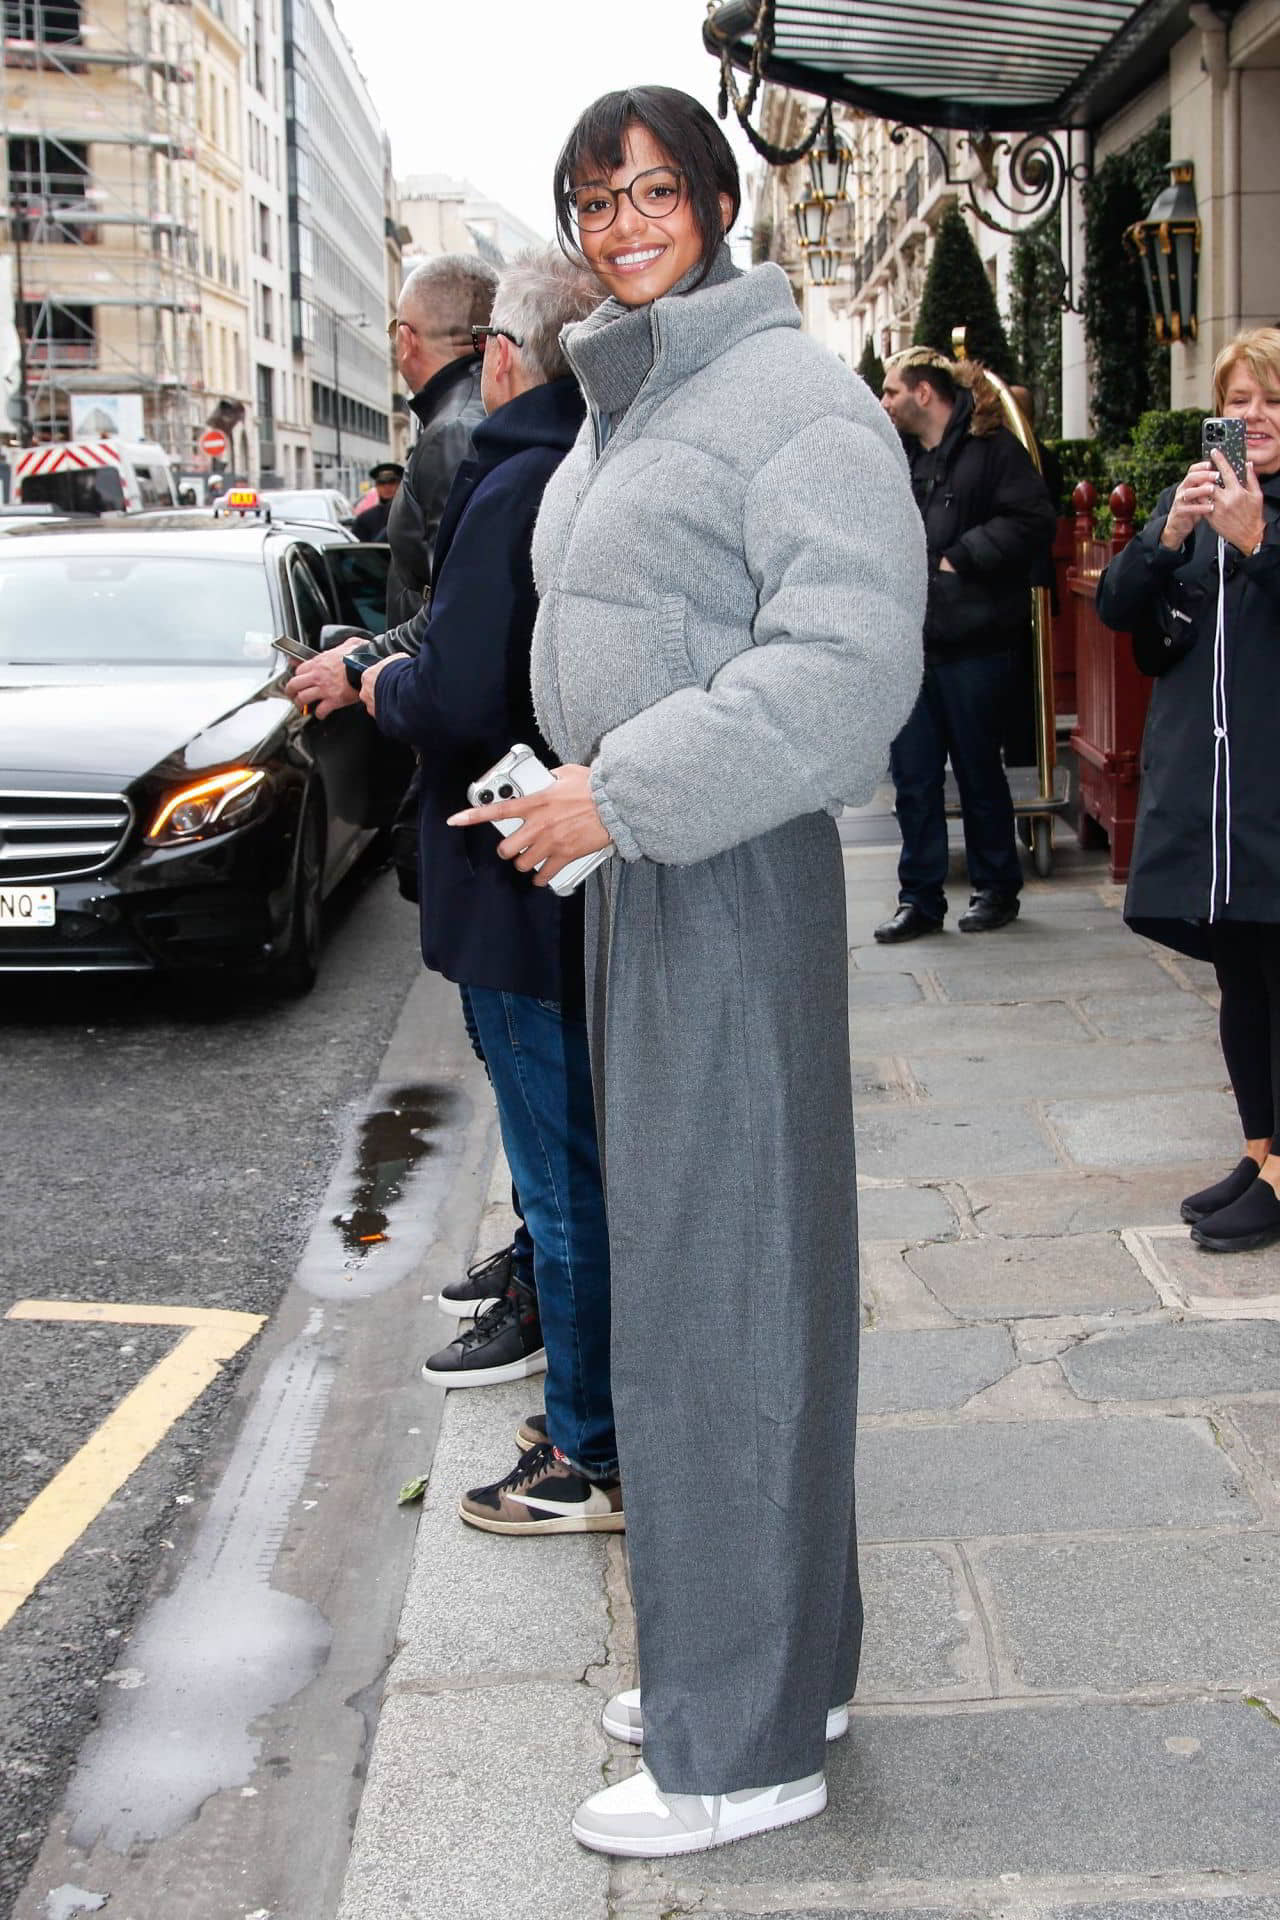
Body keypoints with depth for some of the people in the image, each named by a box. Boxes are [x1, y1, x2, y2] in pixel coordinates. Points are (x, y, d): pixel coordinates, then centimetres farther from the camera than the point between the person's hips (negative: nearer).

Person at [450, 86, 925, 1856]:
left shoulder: (788, 396, -12)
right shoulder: (615, 412, 17)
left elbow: (847, 663, -23)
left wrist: (625, 795, -23)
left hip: (735, 874, -10)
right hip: (634, 867, 10)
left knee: (717, 1281, -5)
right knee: (678, 1263, 14)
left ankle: (746, 1745, 7)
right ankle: (774, 1657, 29)